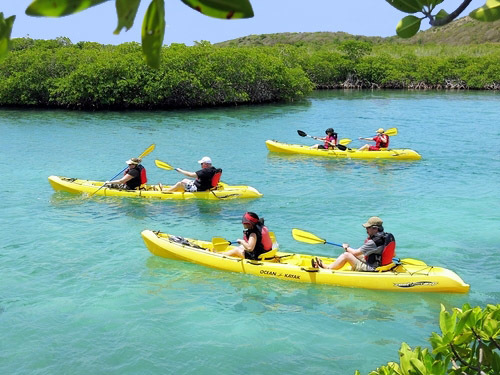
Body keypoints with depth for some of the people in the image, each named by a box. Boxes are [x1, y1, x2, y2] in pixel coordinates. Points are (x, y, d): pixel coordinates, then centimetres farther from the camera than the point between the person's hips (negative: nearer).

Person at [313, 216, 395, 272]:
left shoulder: (373, 242, -25)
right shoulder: (388, 236, 1)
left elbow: (355, 252, -16)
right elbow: (393, 254, 16)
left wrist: (346, 248, 4)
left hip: (371, 269, -10)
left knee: (346, 255, -9)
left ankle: (326, 268, 4)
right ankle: (331, 266, 17)